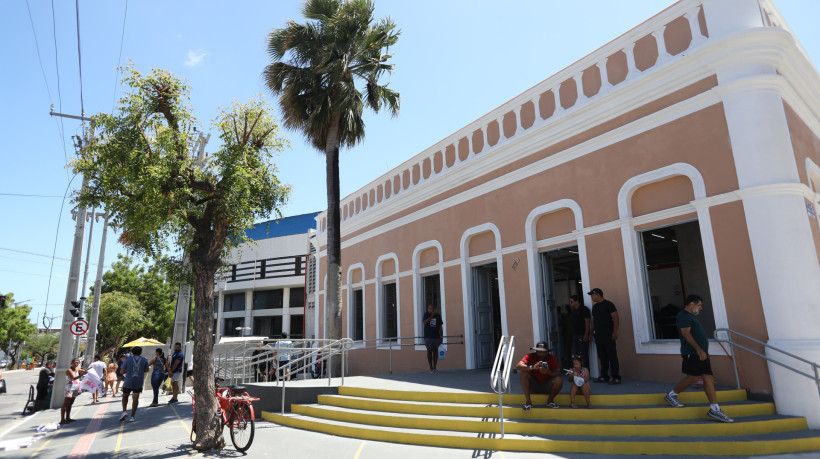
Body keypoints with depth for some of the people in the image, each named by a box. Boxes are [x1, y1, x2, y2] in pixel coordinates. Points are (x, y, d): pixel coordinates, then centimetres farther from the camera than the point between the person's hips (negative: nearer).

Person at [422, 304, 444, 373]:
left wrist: (441, 337, 4)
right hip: (428, 336, -2)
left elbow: (440, 327, 7)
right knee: (429, 351, -1)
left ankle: (434, 367, 10)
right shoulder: (426, 314, 0)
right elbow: (424, 322, -17)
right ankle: (431, 367, 4)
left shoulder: (438, 316, 4)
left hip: (436, 336, 2)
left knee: (435, 351, 4)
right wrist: (431, 316, -20)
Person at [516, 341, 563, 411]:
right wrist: (532, 367, -46)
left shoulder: (552, 358, -9)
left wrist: (548, 372, -38)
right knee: (524, 372, -27)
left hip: (547, 387, 0)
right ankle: (528, 401, -16)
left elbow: (558, 373, -16)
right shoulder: (530, 356, -14)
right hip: (533, 386, 0)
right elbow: (518, 366, -29)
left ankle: (550, 400, -1)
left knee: (559, 380, -27)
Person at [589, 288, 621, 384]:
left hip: (608, 335, -7)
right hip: (598, 335, 8)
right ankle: (604, 377, 17)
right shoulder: (595, 306, 16)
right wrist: (592, 332, 15)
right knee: (602, 357, 11)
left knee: (612, 356, -6)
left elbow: (615, 319, -11)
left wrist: (615, 332, -18)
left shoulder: (608, 304, -7)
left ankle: (615, 377, -3)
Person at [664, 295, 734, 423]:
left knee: (709, 379, 3)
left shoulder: (691, 317, 24)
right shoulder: (683, 315, -8)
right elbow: (686, 333, -19)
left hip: (701, 353, 10)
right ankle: (671, 395, 6)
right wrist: (698, 349, -26)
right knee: (693, 377, -9)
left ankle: (715, 409, 3)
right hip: (692, 353, -10)